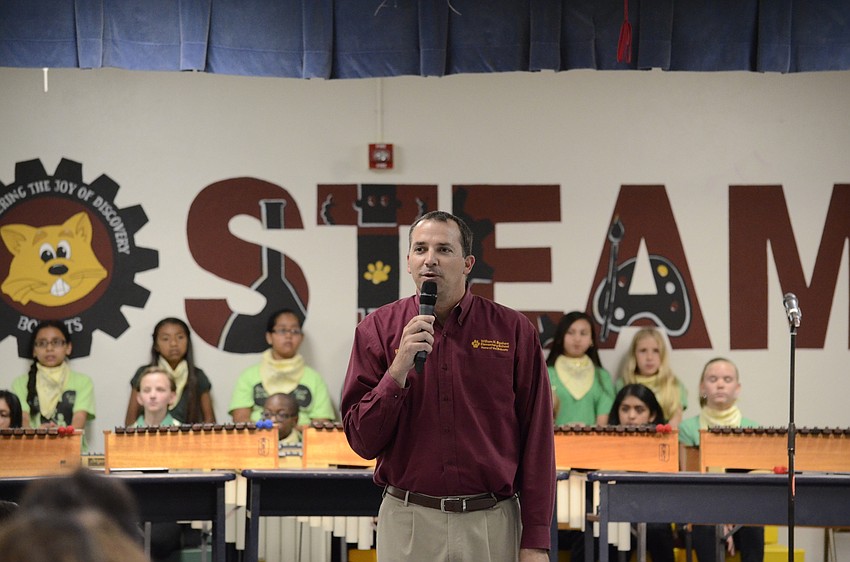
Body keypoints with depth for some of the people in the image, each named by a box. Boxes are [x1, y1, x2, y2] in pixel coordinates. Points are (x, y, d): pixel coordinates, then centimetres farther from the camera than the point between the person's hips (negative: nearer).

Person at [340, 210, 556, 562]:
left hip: (493, 527, 0)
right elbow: (362, 440, -2)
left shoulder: (513, 331, 1)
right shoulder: (378, 329, 2)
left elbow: (537, 440, 0)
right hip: (408, 526, 0)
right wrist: (399, 370, -16)